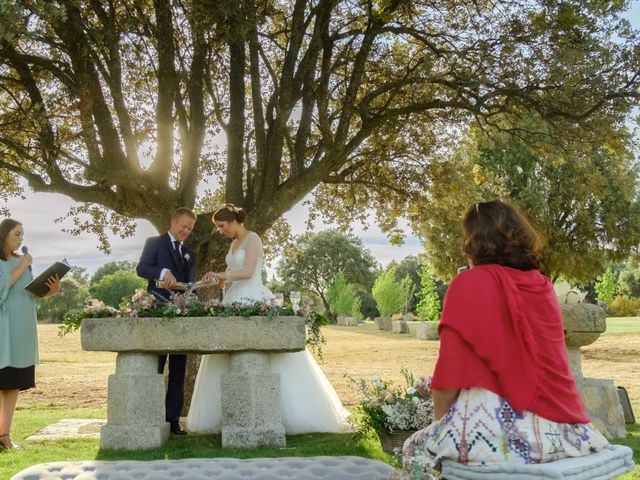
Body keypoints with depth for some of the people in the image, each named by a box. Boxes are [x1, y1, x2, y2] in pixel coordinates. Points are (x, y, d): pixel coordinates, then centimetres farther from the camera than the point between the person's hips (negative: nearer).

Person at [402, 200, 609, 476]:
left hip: (510, 429, -7)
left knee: (416, 449, 15)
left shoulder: (469, 283, -6)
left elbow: (450, 375, -7)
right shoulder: (543, 285, 12)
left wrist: (441, 422, 7)